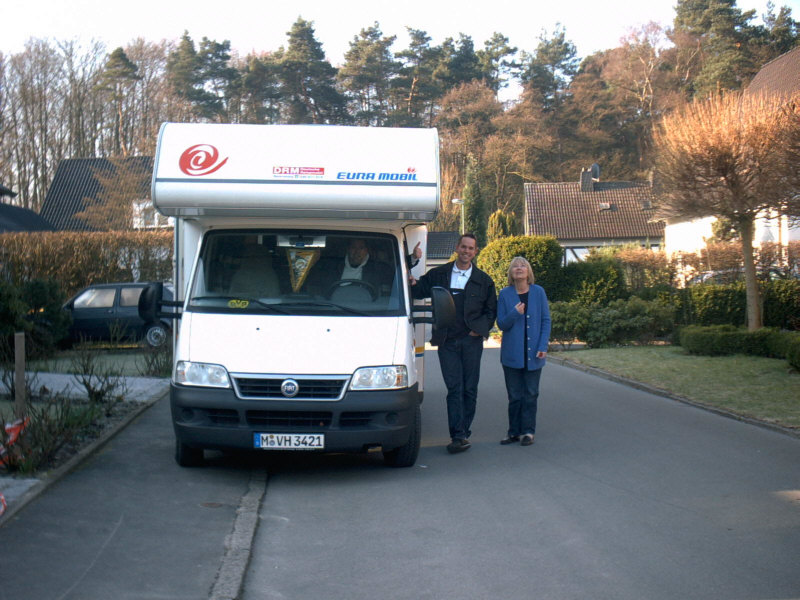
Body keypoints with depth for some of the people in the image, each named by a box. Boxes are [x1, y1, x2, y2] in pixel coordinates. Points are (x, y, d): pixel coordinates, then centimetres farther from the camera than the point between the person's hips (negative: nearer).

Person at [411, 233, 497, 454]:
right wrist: (412, 283, -14)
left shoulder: (483, 280, 10)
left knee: (469, 388, 3)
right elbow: (419, 290, 9)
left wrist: (480, 328, -2)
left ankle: (461, 433, 12)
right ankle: (459, 436, -10)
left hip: (471, 341, 1)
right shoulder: (438, 275, 9)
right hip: (447, 342, -1)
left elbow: (491, 310, 13)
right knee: (454, 388, -6)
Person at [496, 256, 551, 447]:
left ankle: (528, 431, 13)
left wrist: (543, 346, -7)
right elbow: (501, 324, 2)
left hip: (533, 354, 0)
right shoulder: (505, 294, 1)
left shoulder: (538, 292, 1)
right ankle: (514, 431, 15)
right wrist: (514, 314, -17)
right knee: (514, 395, 6)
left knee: (530, 394, 5)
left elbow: (546, 321, 3)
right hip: (512, 353, 0)